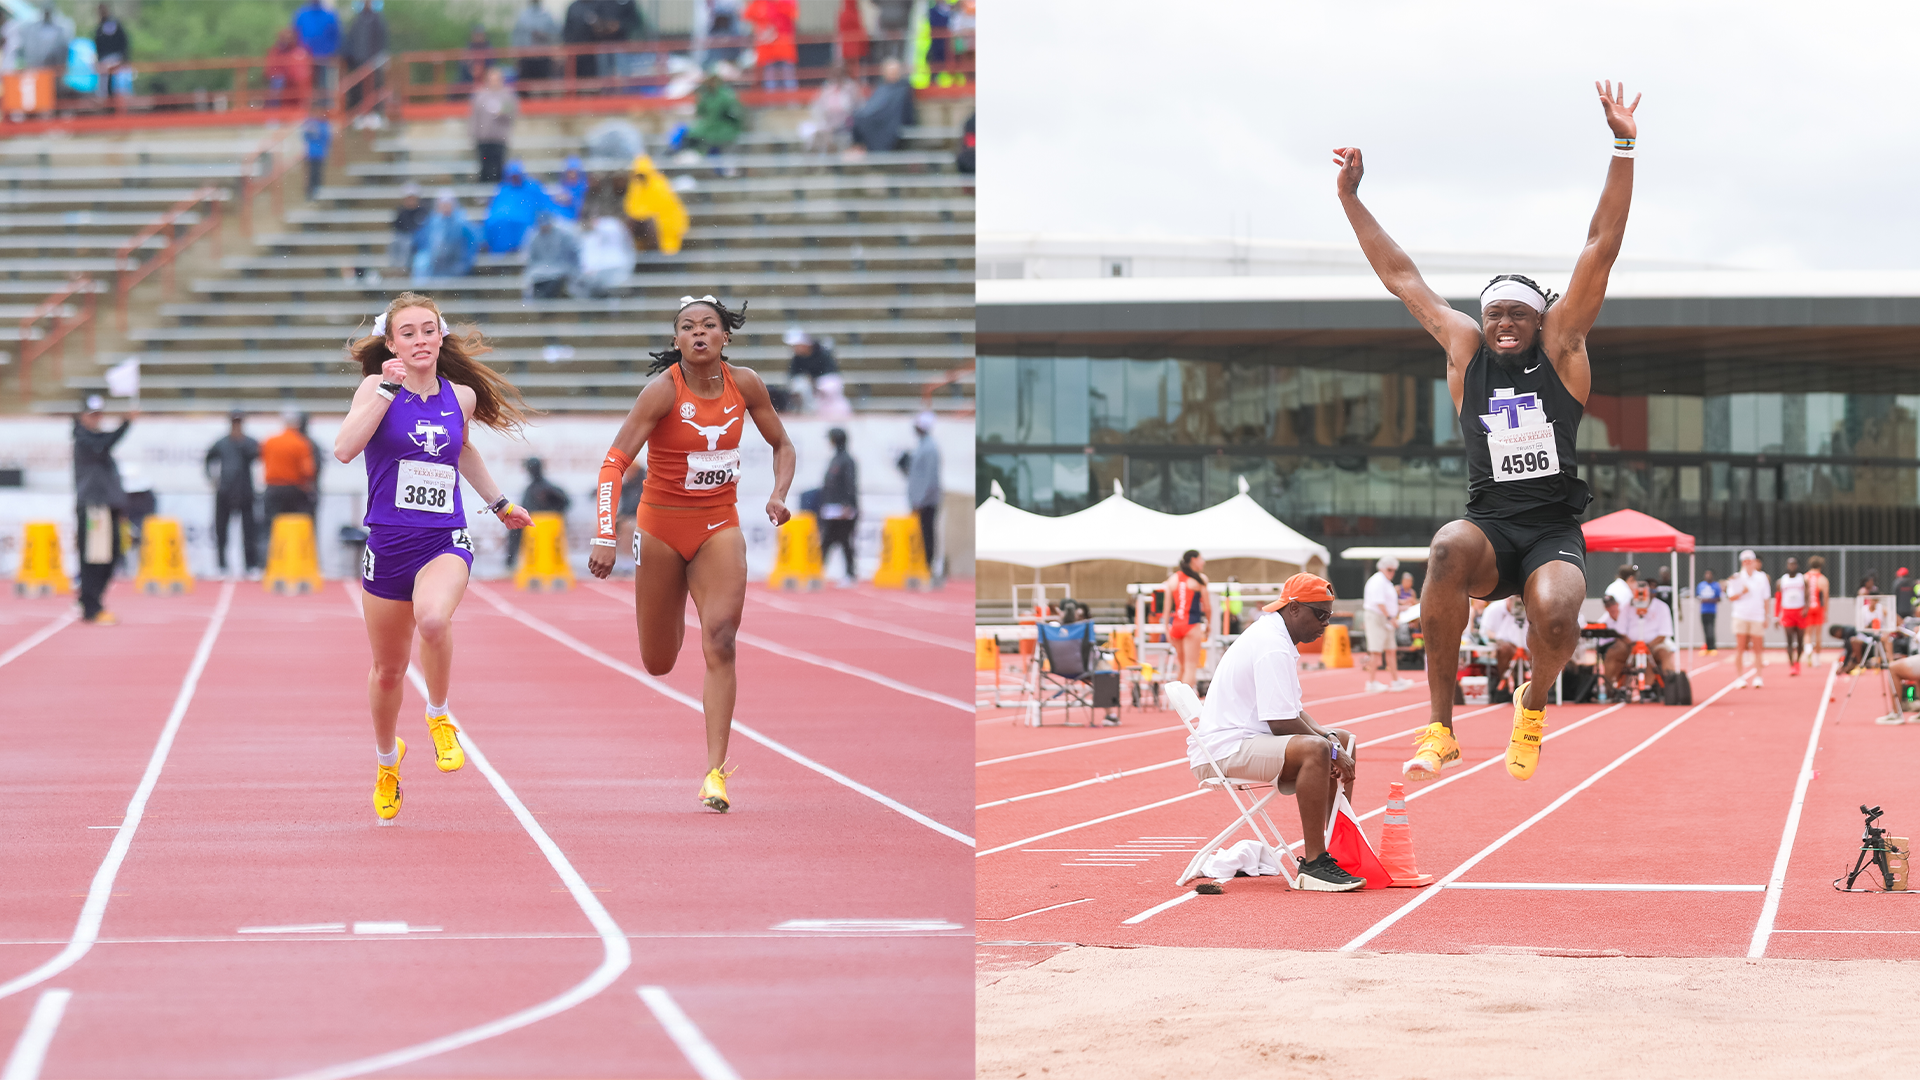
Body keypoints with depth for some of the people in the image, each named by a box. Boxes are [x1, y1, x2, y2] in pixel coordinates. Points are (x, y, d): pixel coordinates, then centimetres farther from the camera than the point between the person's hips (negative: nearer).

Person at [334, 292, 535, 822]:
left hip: (445, 541, 0)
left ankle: (439, 717, -7)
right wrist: (388, 389, -22)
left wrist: (498, 503, 35)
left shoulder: (461, 396, 5)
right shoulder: (378, 386, -5)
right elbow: (345, 449, -21)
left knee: (433, 617, -33)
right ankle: (387, 759, 41)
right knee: (388, 669, 12)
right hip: (388, 541, 0)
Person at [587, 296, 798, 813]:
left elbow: (781, 445, 12)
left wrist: (778, 495, -8)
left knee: (720, 638, -19)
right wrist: (605, 538, -30)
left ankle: (715, 772, -19)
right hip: (661, 525, -2)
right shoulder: (664, 391, -16)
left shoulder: (744, 385, -5)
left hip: (719, 527, 2)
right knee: (658, 664, 8)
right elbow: (615, 462, -20)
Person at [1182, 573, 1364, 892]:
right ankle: (1313, 865, -35)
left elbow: (1294, 712, 20)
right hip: (1225, 751, -11)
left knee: (1343, 740, 17)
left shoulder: (1271, 636, 16)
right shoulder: (1273, 647, -18)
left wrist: (1328, 737, 3)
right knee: (1315, 750, -34)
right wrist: (1331, 749, -12)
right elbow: (1282, 723, -22)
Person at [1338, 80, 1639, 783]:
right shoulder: (1465, 348, 11)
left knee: (1556, 619, -32)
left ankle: (1533, 703, 8)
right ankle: (1441, 725, -30)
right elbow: (1401, 276, 17)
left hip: (1555, 532, -1)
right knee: (1450, 547, -36)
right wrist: (1350, 198, 17)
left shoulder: (1561, 342, 6)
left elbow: (1601, 249, 0)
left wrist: (1623, 150, -8)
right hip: (1490, 527, 1)